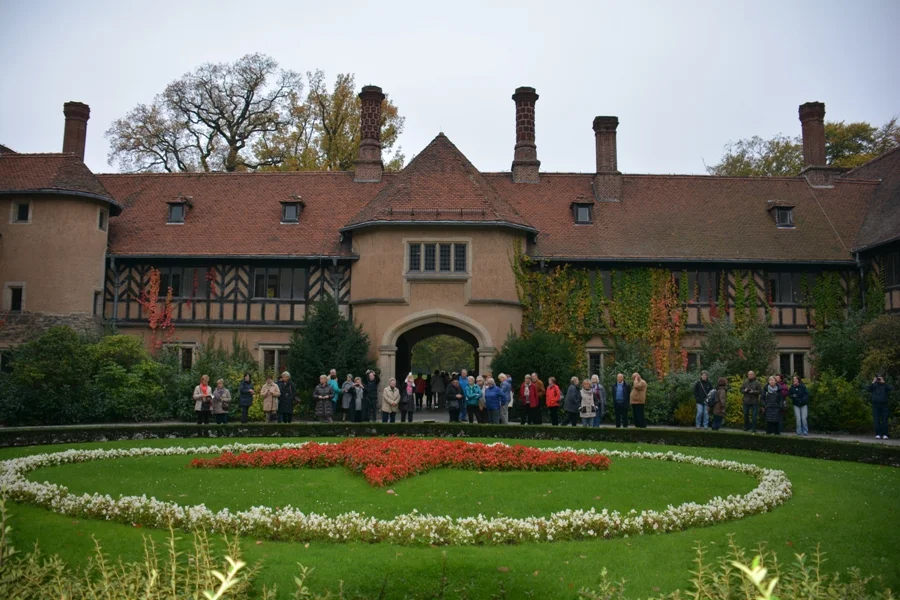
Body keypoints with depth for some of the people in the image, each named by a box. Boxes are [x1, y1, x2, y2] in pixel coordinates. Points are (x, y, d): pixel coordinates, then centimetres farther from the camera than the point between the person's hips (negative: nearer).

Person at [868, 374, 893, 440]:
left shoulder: (885, 385, 8)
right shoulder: (874, 385, 9)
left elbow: (891, 388, -11)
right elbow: (868, 389, -7)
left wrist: (883, 382, -14)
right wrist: (873, 382, -11)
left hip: (884, 405, 0)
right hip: (875, 405, 0)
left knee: (884, 421, -2)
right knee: (877, 421, 0)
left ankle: (884, 435, 1)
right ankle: (877, 434, 3)